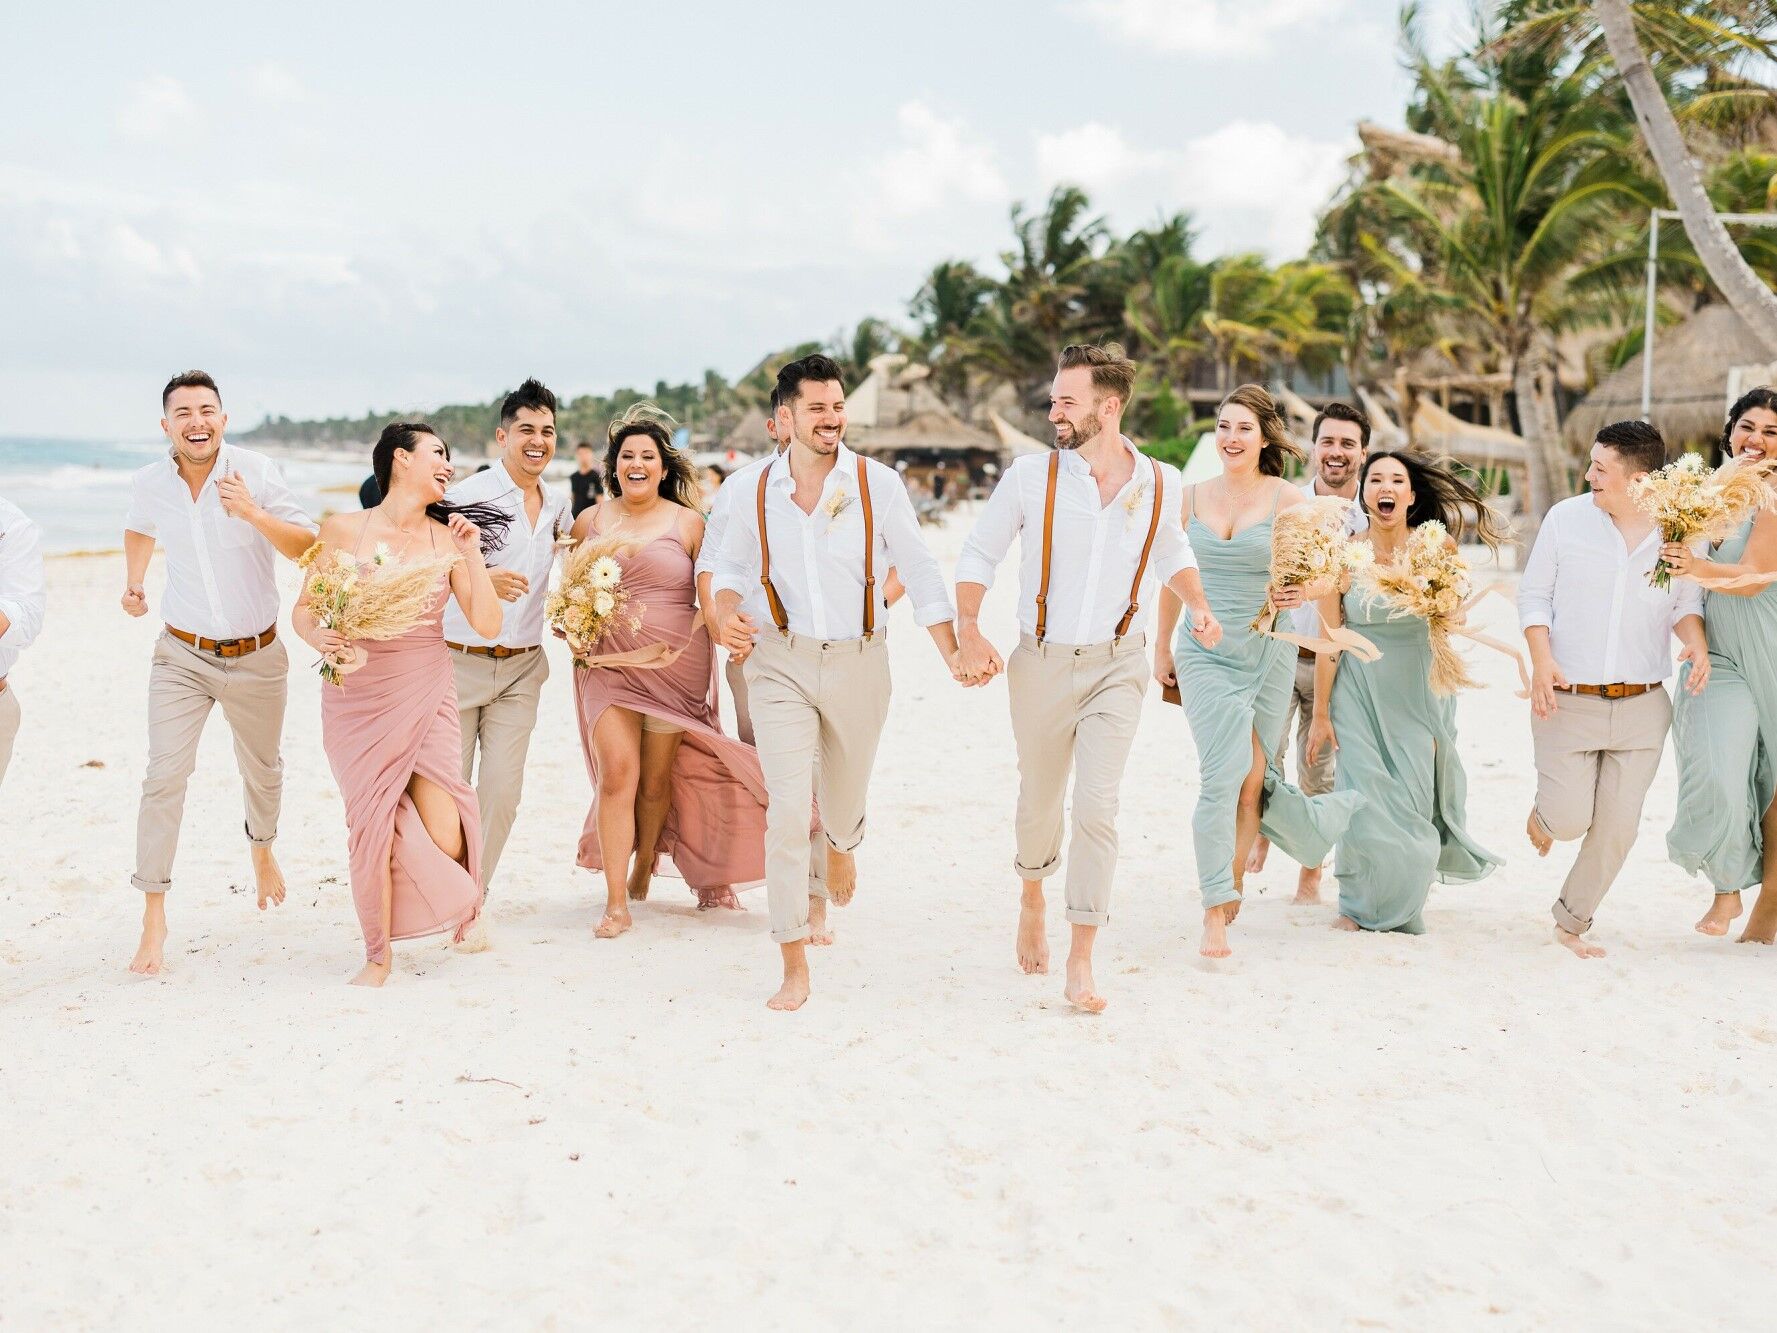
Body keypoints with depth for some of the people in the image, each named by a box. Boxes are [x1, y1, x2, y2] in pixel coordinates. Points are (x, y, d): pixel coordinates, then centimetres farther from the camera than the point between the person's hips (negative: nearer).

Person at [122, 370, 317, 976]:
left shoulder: (256, 471, -15)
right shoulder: (149, 483, -6)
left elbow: (308, 548, -19)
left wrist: (253, 513, -33)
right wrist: (133, 583, 10)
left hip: (256, 656, 0)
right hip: (183, 655, 0)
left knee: (262, 771, 19)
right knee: (165, 774, -13)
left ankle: (262, 850, 50)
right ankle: (154, 915, -7)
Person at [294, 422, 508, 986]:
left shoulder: (448, 539, 4)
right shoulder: (343, 530, -1)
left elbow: (488, 626, 0)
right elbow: (304, 610, 3)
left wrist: (473, 555, -7)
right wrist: (319, 637, -18)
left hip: (426, 694, 1)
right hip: (357, 694, -1)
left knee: (446, 839, -9)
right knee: (371, 824, -3)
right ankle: (379, 954, 19)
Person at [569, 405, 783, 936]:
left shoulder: (688, 523, 1)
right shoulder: (590, 521, 8)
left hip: (673, 667, -1)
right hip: (607, 666, 1)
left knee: (657, 778, 10)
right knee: (617, 772, -11)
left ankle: (644, 866, 36)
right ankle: (616, 903, -8)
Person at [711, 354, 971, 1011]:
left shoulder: (877, 483, -6)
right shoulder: (757, 489, -1)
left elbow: (920, 573, -1)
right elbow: (732, 567, 14)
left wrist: (955, 656, -7)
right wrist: (727, 615, -7)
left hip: (858, 662, 0)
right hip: (781, 661, 0)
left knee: (845, 796, 17)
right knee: (787, 812, -12)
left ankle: (842, 845, 58)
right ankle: (794, 966, -4)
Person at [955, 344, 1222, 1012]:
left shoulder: (1162, 484, -2)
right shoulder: (1030, 476, -8)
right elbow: (978, 554, 2)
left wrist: (1197, 605, 4)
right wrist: (969, 631, -12)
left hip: (1118, 664, 0)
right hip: (1041, 663, 0)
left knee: (1098, 807, -12)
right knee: (1039, 799, 15)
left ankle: (1080, 961, -5)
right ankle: (1032, 899, 46)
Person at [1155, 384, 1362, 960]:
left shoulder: (1287, 500, -1)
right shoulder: (1193, 496, 6)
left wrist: (1298, 590, -24)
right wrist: (1162, 647, 19)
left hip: (1266, 651, 0)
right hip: (1204, 653, 0)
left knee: (1251, 781, 3)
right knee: (1224, 775, -13)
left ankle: (1232, 882, 25)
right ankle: (1215, 914, -12)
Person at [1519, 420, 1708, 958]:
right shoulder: (1566, 518, -3)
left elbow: (1687, 602, 10)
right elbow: (1534, 593, 3)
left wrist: (1696, 641, -12)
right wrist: (1541, 660, -11)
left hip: (1641, 706, 1)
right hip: (1568, 699, -1)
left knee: (1617, 827, 3)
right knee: (1569, 820, -5)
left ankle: (1572, 922, 23)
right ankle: (1545, 811, 34)